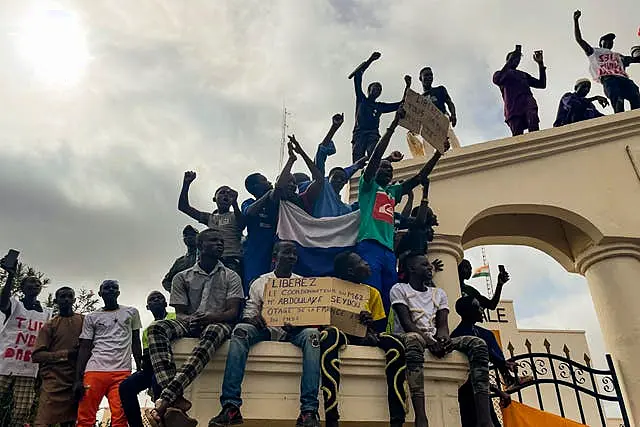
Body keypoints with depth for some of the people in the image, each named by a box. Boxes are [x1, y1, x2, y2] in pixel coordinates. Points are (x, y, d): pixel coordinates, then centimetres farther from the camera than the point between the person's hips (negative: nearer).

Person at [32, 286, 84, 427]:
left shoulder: (84, 320, 12)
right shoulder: (50, 325, 8)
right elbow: (36, 355, -1)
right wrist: (65, 354, -13)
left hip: (76, 382, 2)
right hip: (54, 382, -1)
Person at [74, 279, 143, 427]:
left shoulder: (131, 313, 15)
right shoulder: (91, 317, 13)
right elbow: (84, 349, 8)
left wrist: (140, 370, 9)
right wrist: (78, 379, -2)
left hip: (122, 372, 0)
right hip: (94, 371, 0)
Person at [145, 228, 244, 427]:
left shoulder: (231, 277, 11)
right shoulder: (182, 277, 15)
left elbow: (233, 313, 0)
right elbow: (180, 314, 7)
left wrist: (207, 318, -20)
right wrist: (190, 320, -19)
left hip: (218, 324, -2)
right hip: (189, 326, 2)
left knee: (212, 332, -40)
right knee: (156, 327, -29)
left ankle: (164, 401, -48)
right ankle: (175, 399, -44)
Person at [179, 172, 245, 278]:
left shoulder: (234, 216, 16)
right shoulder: (210, 217, 25)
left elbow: (241, 224, -9)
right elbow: (183, 207, 23)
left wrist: (234, 202, -21)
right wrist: (186, 184, 13)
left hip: (233, 260, -3)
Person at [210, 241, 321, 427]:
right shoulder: (260, 283, 13)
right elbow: (249, 313, 9)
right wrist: (253, 318, -15)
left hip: (293, 331, 0)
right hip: (265, 329, 1)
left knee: (311, 334, -34)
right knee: (240, 330, -31)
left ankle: (309, 411, -38)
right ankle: (231, 406, -35)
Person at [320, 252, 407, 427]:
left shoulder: (373, 293, 10)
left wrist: (370, 326, -16)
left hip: (364, 336, 4)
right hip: (341, 335, -3)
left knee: (395, 344, -26)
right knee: (330, 334, -39)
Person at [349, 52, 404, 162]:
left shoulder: (380, 106, 30)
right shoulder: (361, 99, 25)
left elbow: (401, 104, 26)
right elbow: (357, 76, 19)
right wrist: (370, 60, 16)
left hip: (373, 134, 1)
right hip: (359, 133, -1)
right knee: (358, 163, -21)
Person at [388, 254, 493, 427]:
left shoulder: (439, 293, 20)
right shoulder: (399, 289, 4)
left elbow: (442, 323, 6)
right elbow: (406, 323, -9)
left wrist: (443, 337, -19)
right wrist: (429, 340, -25)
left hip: (434, 340, 6)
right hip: (408, 337, -5)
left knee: (478, 344, -18)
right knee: (413, 339, -43)